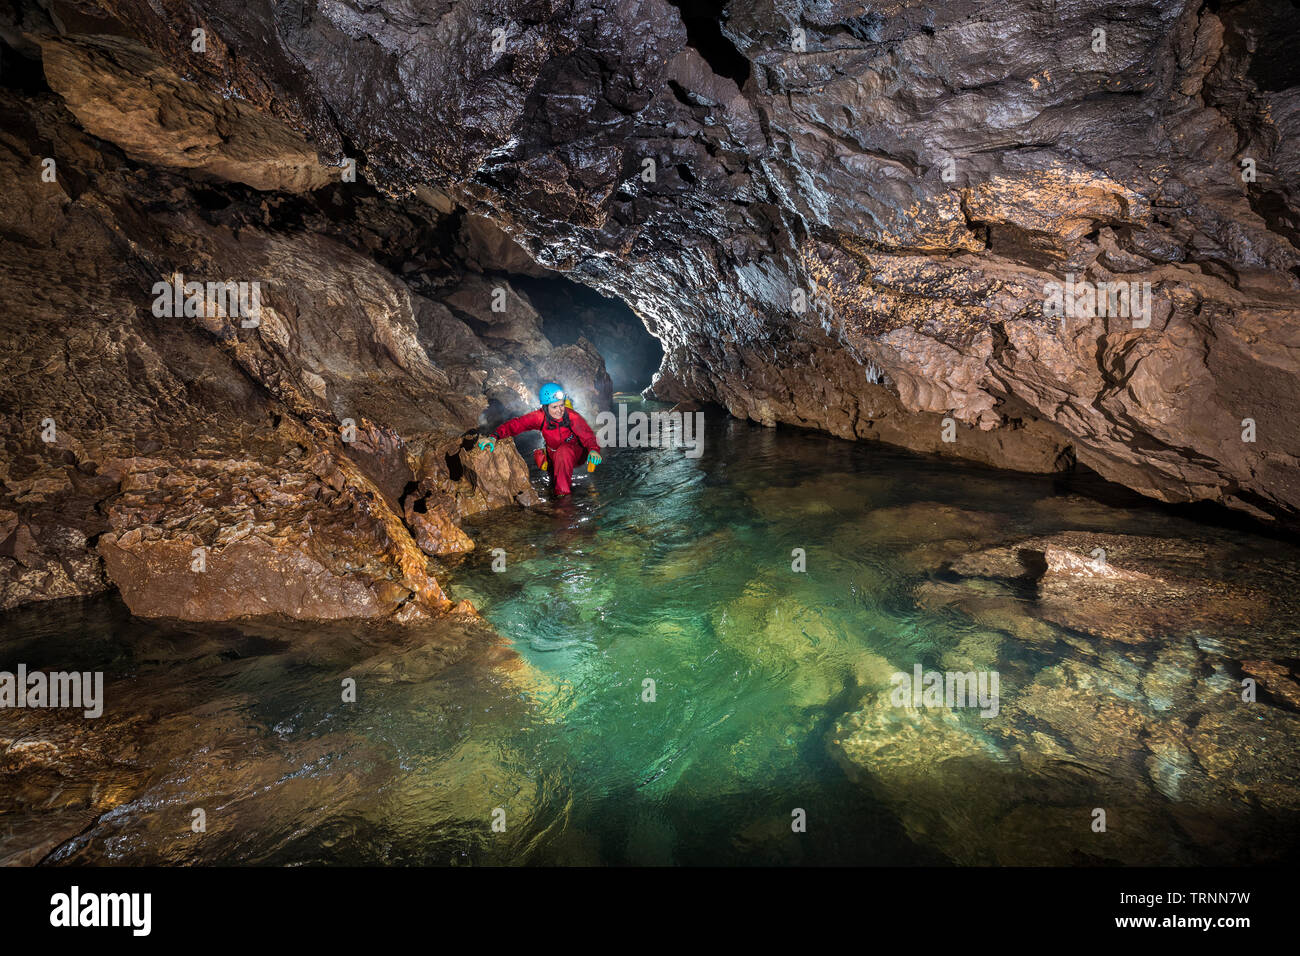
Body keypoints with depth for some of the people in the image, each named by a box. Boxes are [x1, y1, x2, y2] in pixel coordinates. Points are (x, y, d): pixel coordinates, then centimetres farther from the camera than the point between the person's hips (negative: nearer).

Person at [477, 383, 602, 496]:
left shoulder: (572, 416, -26)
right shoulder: (540, 417, -21)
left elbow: (587, 435, -32)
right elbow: (516, 424, -26)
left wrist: (593, 449, -55)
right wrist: (494, 436, -41)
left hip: (575, 452, -5)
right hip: (553, 455, 5)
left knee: (563, 451, -35)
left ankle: (563, 492, -30)